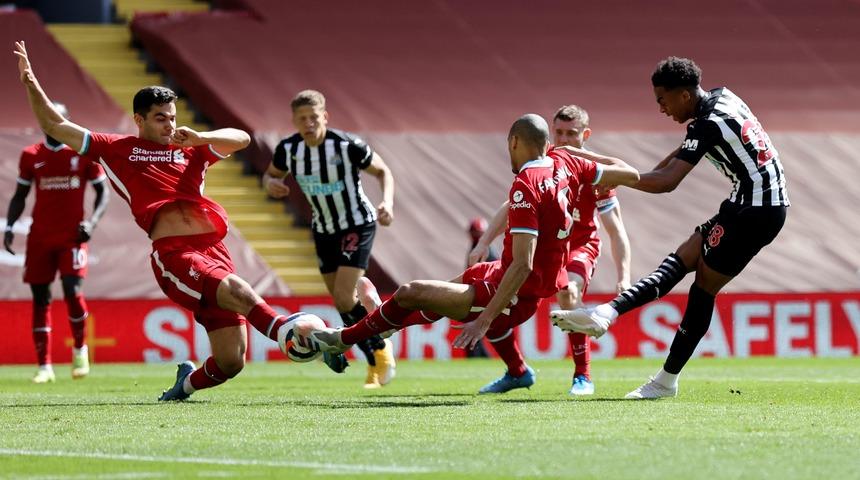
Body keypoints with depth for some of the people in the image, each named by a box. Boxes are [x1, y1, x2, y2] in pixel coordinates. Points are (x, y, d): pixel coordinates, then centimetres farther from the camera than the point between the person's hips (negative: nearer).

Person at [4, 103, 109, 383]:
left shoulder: (84, 152, -1)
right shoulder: (31, 156, 6)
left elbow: (102, 192, 5)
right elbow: (20, 195, 14)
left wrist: (91, 222, -11)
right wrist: (9, 226, 1)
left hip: (72, 236, -3)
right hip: (40, 237, 3)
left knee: (73, 291, -17)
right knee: (40, 298, 0)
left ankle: (80, 349, 10)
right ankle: (44, 367, 5)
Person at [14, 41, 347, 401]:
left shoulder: (190, 150, 27)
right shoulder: (118, 150, 19)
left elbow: (241, 139, 15)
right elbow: (54, 125, 21)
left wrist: (199, 138, 0)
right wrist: (30, 81, 13)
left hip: (214, 251, 5)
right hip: (173, 254, -5)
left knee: (231, 362, -2)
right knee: (237, 290, -36)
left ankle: (189, 381, 27)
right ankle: (285, 332, -59)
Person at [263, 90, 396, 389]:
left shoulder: (348, 145, -23)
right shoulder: (288, 149, -11)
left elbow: (382, 171, -8)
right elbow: (271, 174, 8)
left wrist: (387, 201, -26)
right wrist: (271, 184, -17)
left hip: (357, 224, -5)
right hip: (323, 229, 5)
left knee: (344, 297, -19)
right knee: (341, 301, 8)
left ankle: (380, 350, 4)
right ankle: (375, 364, 25)